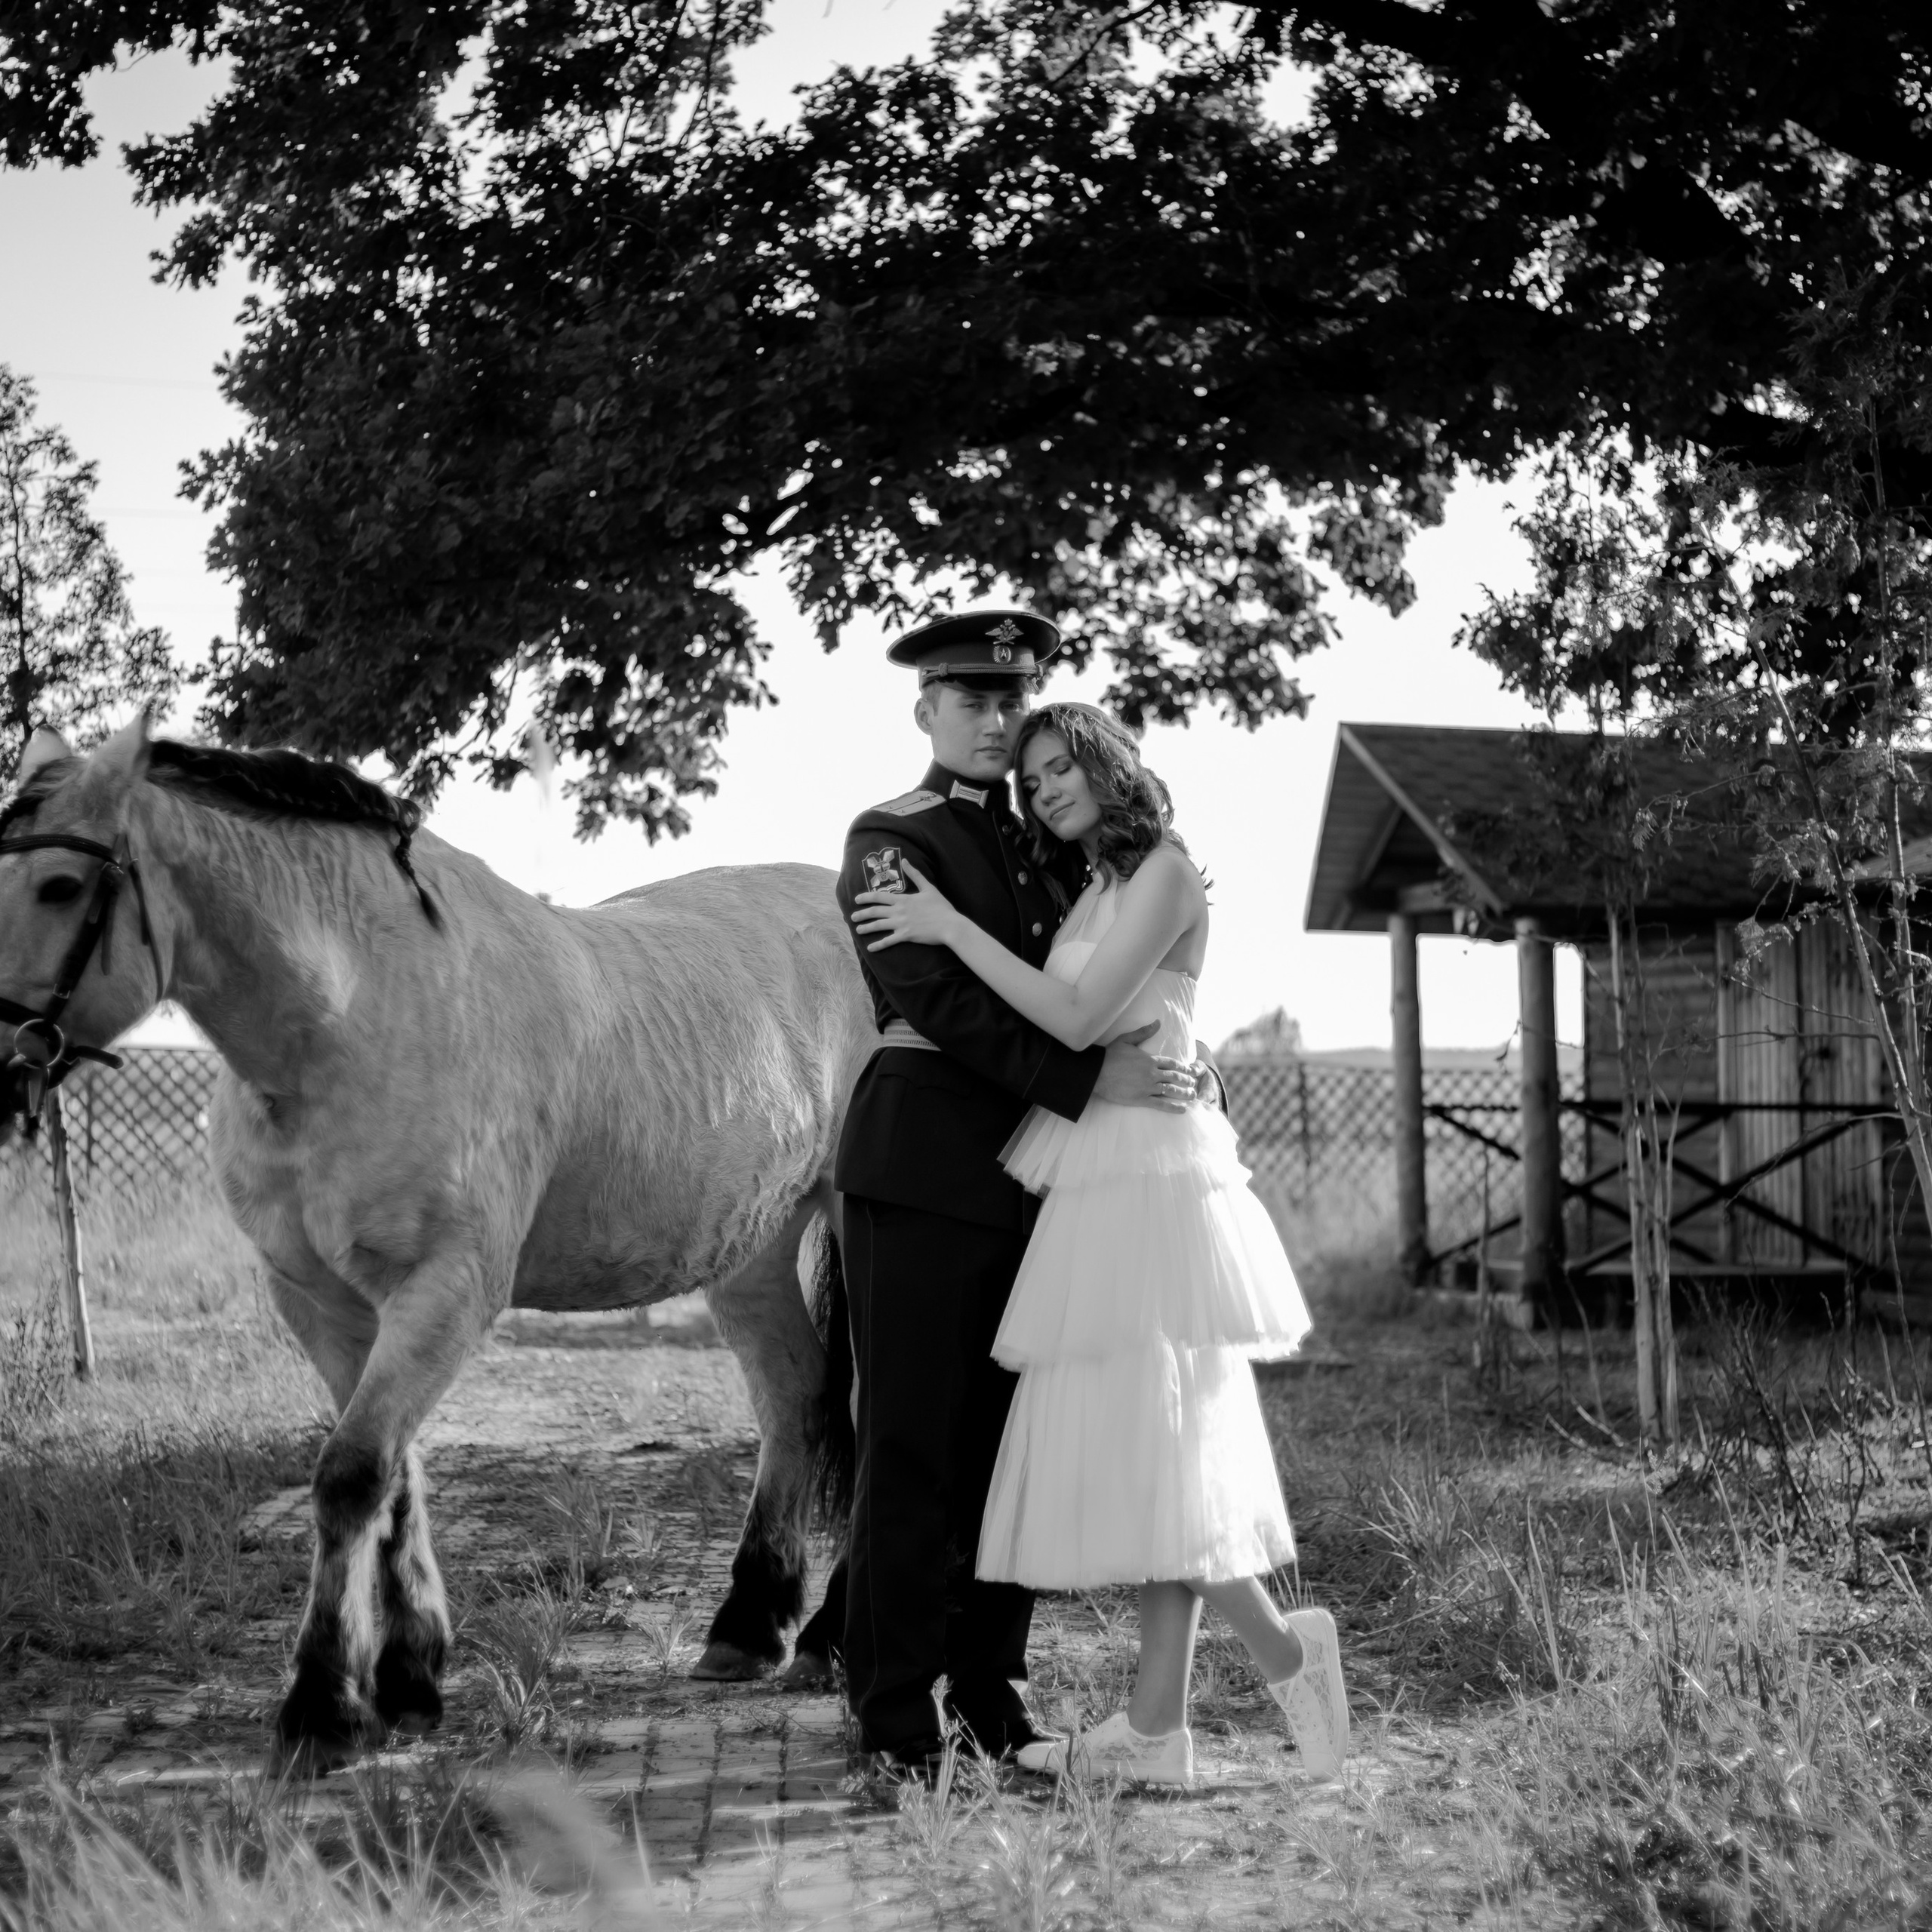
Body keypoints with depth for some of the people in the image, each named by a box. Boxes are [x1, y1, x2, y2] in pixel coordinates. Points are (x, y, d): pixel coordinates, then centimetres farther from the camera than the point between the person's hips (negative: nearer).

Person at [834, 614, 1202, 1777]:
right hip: (927, 1168, -6)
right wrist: (1091, 1080, -23)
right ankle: (897, 1709, 3)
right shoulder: (892, 841, -3)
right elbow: (946, 1003, -16)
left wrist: (1169, 1069, 5)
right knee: (915, 1440, -3)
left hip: (1037, 1173, 6)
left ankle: (992, 1684, 18)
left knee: (1015, 1433, 9)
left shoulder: (1050, 847, 19)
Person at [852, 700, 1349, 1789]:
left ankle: (1284, 1650, -3)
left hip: (1147, 1186, -9)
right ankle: (1156, 1729, 4)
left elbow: (1077, 1021, -15)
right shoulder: (1096, 891, 21)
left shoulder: (1164, 872, -6)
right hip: (1104, 1188, 9)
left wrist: (951, 928, -11)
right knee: (1155, 1454, 5)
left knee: (1147, 1446, -13)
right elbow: (1056, 1029, 12)